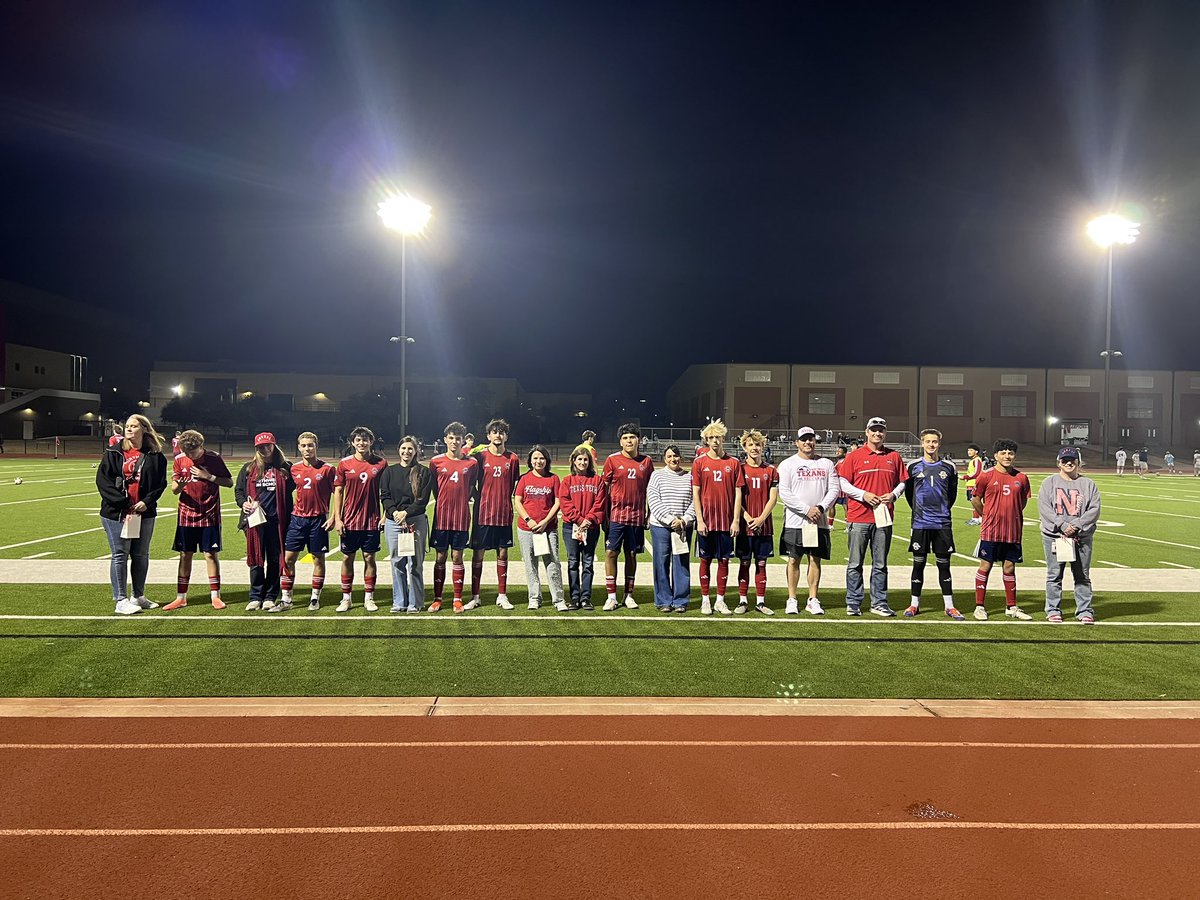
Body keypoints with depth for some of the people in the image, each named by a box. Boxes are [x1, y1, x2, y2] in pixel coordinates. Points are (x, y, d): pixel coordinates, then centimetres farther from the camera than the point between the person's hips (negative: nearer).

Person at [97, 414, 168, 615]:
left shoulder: (154, 455, 3)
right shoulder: (113, 453, 0)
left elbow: (161, 483, 3)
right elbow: (102, 480, -6)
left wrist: (147, 501, -12)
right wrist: (122, 503, -15)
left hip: (144, 513, 2)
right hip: (116, 513, -2)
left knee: (141, 555, 12)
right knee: (120, 555, 2)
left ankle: (138, 596, 26)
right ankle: (120, 600, 9)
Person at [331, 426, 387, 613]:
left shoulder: (381, 463, -1)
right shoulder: (344, 464, 0)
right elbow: (338, 491, 2)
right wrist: (337, 518, -3)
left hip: (372, 520, -1)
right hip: (349, 520, 1)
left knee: (369, 557, 6)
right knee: (347, 558, 7)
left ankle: (369, 598, 16)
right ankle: (346, 598, 17)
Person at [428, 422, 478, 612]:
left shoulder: (472, 463, 2)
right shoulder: (436, 462, 1)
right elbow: (434, 488, 10)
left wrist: (461, 502, 5)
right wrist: (445, 503, 6)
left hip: (461, 518, 0)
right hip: (441, 517, 0)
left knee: (457, 557, 4)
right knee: (440, 558, 5)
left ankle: (458, 599, 11)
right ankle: (437, 598, 13)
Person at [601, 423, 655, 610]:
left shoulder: (646, 461, 5)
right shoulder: (612, 460, -1)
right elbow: (604, 487, 2)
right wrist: (604, 514, -2)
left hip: (637, 516, 2)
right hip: (616, 515, -2)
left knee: (632, 554, 9)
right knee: (611, 553, -3)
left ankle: (629, 595, 19)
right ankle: (611, 596, 5)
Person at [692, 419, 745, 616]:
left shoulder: (733, 463, 4)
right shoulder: (699, 463, 1)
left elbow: (738, 493, 3)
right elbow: (695, 493, -1)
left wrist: (736, 520, -2)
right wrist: (699, 520, -7)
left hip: (726, 522, 1)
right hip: (706, 521, -1)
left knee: (724, 560, 6)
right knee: (705, 560, 5)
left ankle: (720, 601, 16)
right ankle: (705, 600, 15)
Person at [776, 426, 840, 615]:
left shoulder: (826, 464, 10)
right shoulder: (788, 464, 1)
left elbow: (834, 489, 4)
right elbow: (784, 493, -8)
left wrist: (820, 508, -11)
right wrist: (806, 510, -14)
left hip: (820, 522, 2)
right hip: (795, 522, -2)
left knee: (816, 559, 5)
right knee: (794, 560, 2)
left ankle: (813, 600, 13)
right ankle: (792, 600, 10)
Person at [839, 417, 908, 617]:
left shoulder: (894, 456, 10)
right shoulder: (854, 456, 0)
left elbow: (902, 482, 15)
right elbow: (843, 484, -1)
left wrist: (893, 495, -4)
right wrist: (863, 495, -13)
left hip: (883, 518, 3)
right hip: (858, 518, -3)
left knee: (880, 564, 10)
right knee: (855, 564, 2)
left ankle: (879, 603, 17)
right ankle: (853, 603, 9)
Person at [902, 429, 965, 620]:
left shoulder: (949, 468, 4)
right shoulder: (913, 467, 1)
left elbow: (952, 493, 16)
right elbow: (908, 492, 11)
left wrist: (943, 510, 13)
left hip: (943, 524, 1)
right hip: (920, 524, -1)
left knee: (944, 564, 6)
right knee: (919, 563, 5)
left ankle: (949, 606, 13)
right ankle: (915, 604, 15)